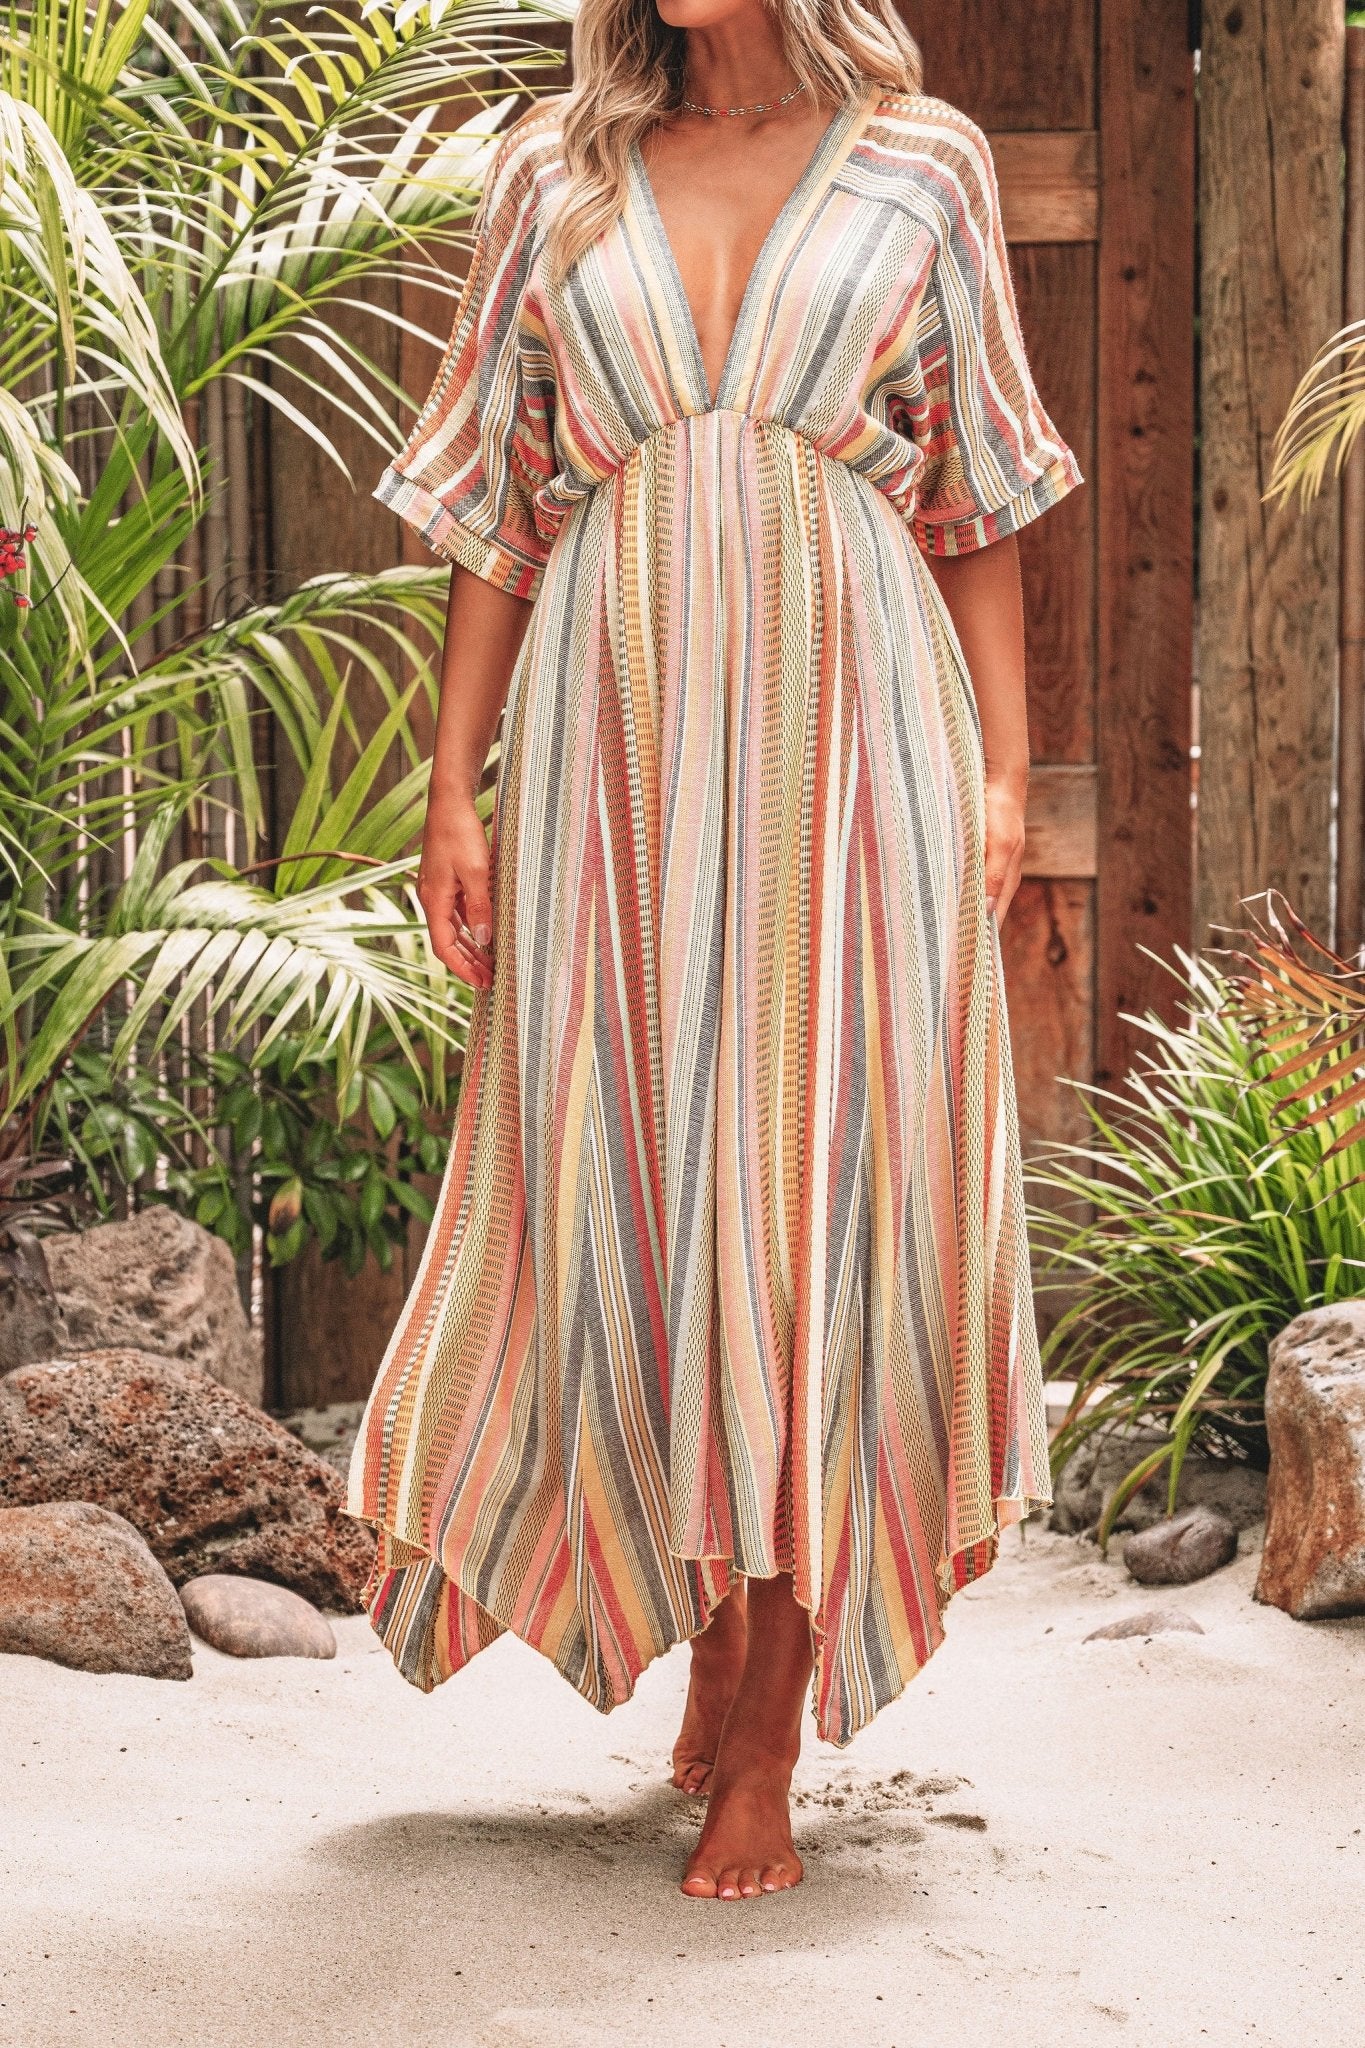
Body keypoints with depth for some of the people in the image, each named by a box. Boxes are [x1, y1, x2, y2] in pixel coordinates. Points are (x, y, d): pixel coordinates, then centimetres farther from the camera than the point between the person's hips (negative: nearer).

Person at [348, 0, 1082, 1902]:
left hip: (852, 742, -1)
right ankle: (717, 1624, 23)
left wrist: (1004, 766, -1)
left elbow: (983, 500, 8)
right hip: (616, 738, 2)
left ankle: (764, 1752, 2)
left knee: (828, 1187, -3)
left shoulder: (924, 167, 7)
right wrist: (453, 793, 4)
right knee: (633, 1185, 3)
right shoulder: (558, 173, 10)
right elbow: (498, 508, 10)